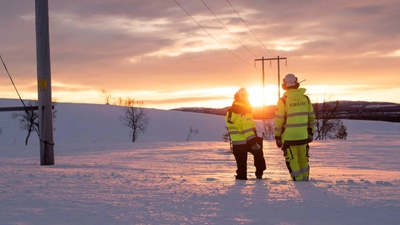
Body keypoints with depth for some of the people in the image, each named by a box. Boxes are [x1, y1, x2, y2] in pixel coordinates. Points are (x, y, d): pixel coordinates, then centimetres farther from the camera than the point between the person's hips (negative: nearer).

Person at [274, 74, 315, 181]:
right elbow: (311, 117, 10)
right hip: (303, 135, 4)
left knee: (291, 160, 5)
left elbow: (278, 121, -8)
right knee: (303, 158, 17)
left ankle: (298, 180, 4)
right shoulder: (305, 99, 3)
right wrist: (311, 132, 19)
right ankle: (305, 179, 22)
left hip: (288, 136, -4)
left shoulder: (283, 101, -10)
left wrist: (277, 137, 0)